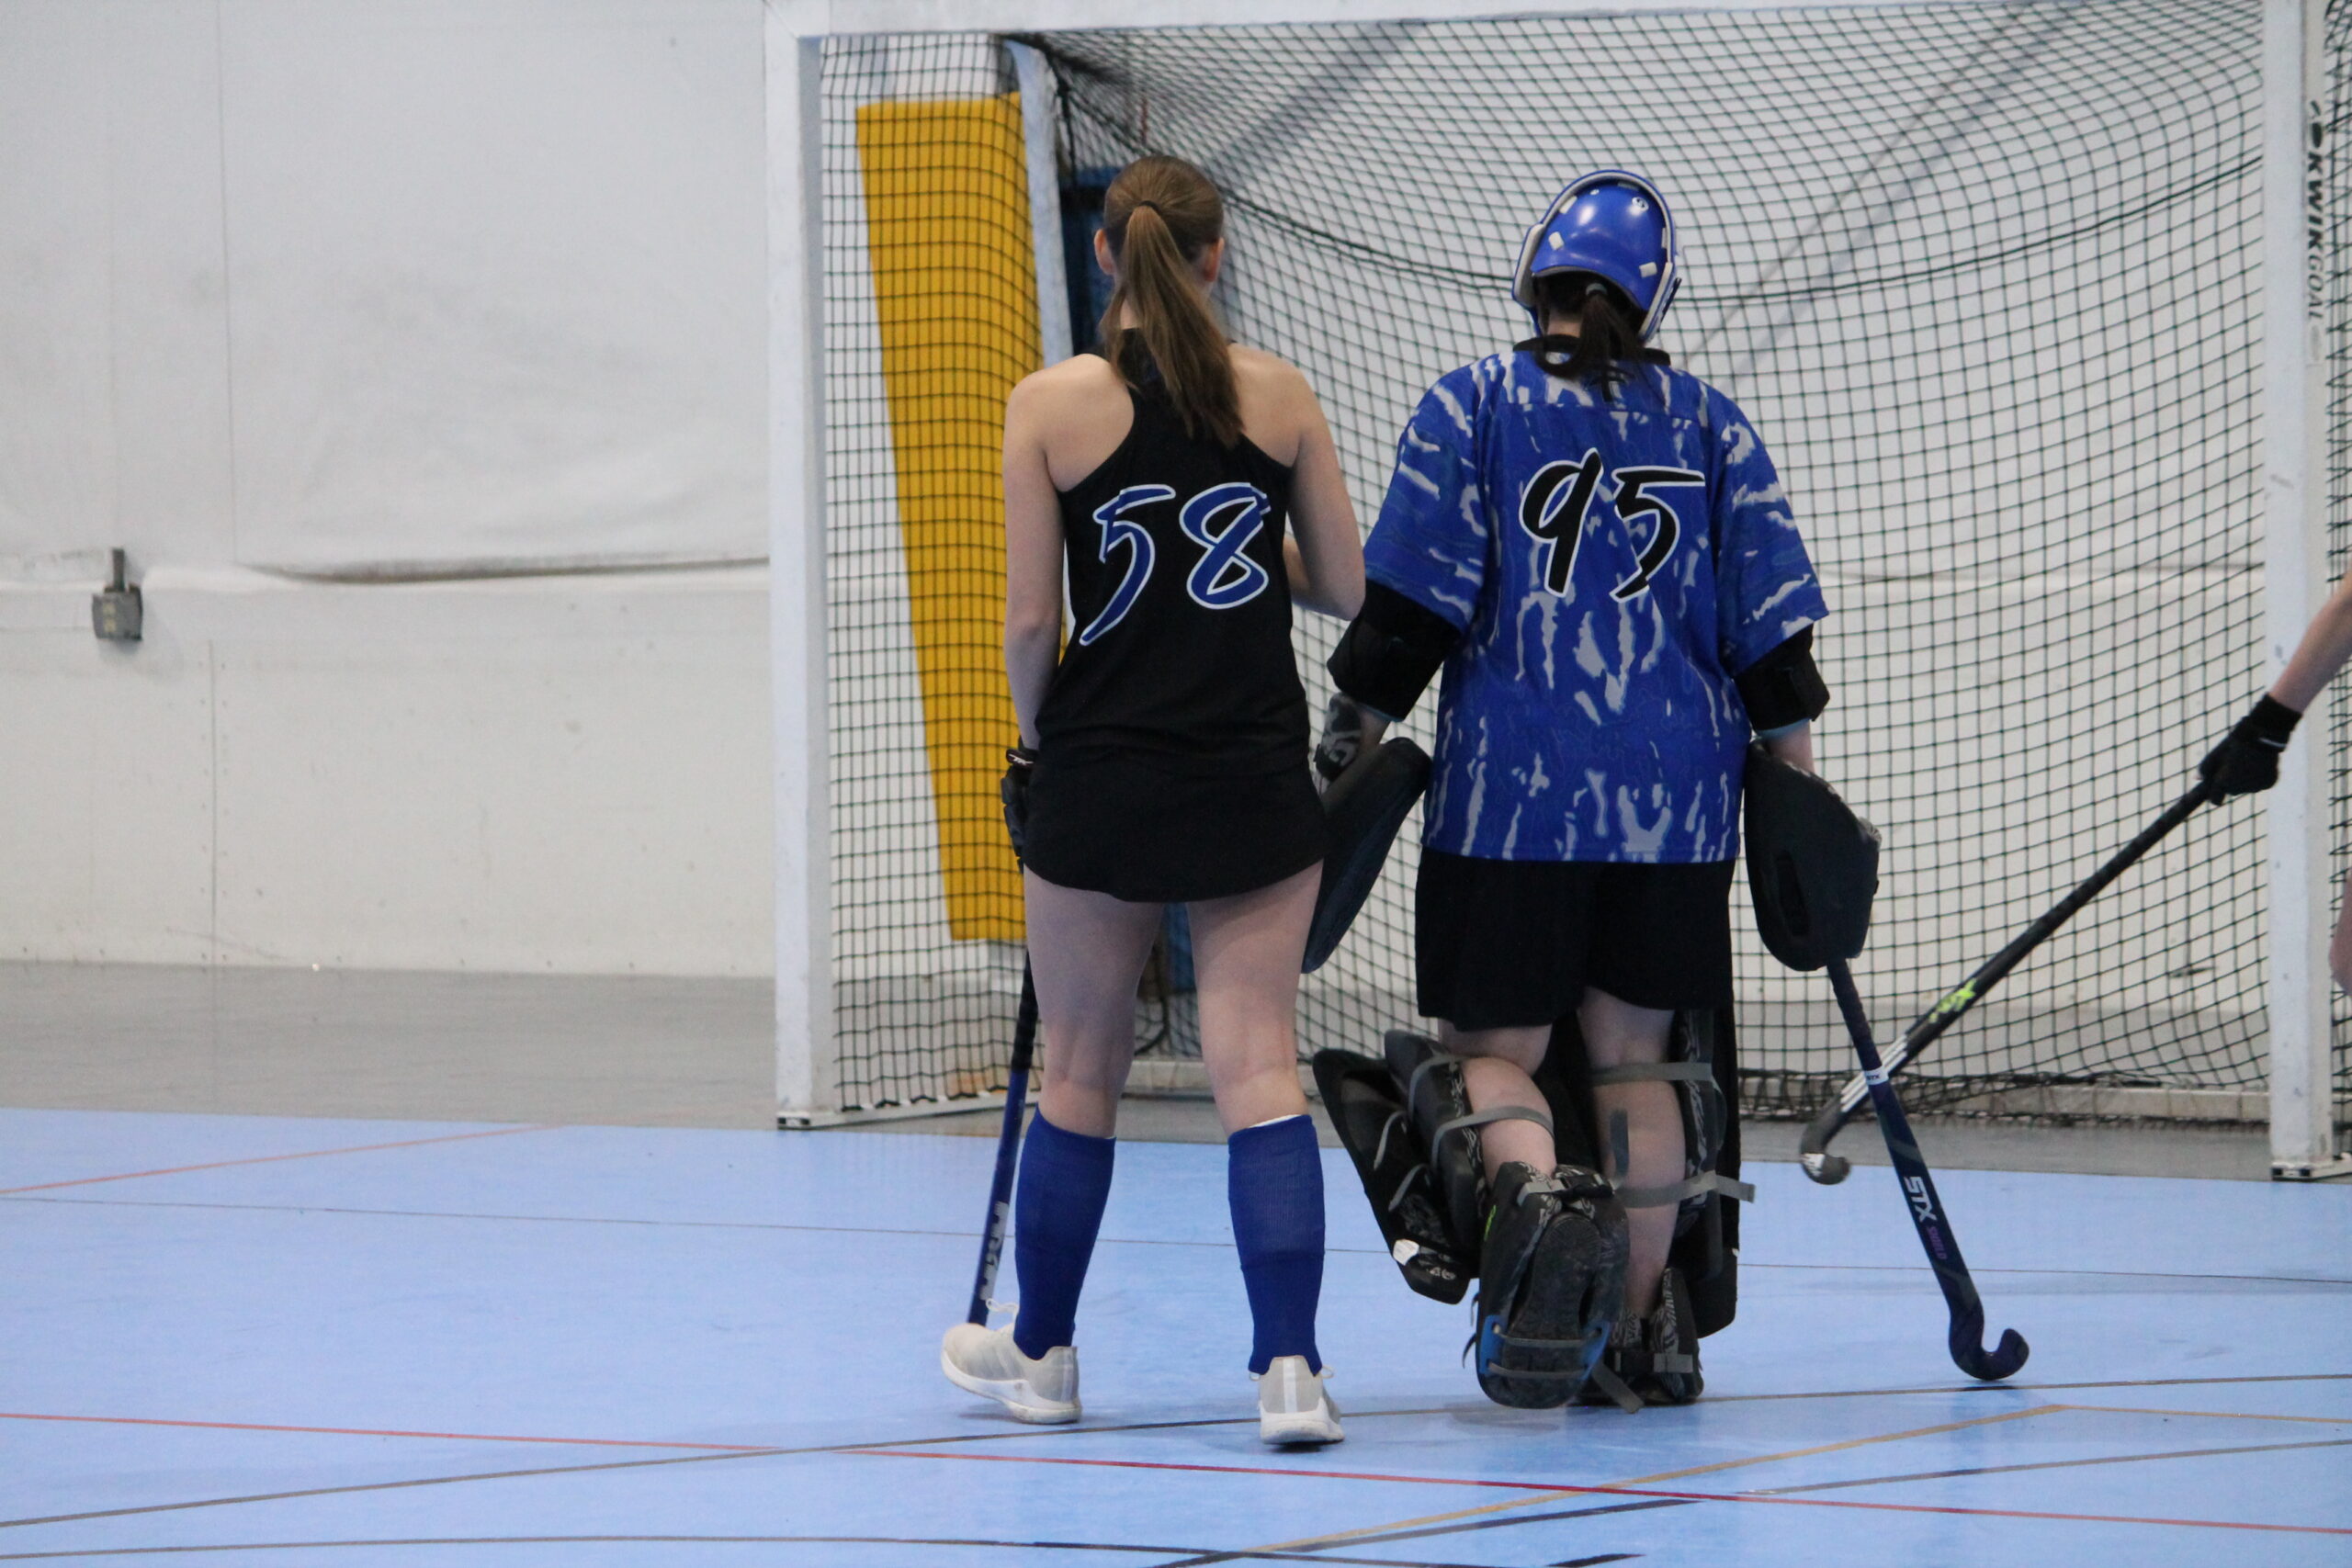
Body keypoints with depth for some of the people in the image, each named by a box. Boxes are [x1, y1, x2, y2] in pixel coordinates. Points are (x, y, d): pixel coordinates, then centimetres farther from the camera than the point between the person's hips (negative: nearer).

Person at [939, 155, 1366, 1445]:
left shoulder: (1052, 404, -6)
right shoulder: (1278, 395, -1)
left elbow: (1032, 617, -8)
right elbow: (1349, 590, 3)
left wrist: (1037, 738, 9)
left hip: (1101, 776, -1)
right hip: (1256, 781, 1)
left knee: (1079, 1070, 13)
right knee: (1259, 1064, -1)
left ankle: (1041, 1351, 27)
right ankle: (1289, 1364, -12)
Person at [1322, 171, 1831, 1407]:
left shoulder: (1475, 405, -1)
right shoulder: (1708, 424, 7)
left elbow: (1410, 605, -6)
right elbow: (1770, 625, 7)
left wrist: (1357, 743, 1)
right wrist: (1799, 792, 13)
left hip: (1512, 794, -3)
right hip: (1676, 808, 3)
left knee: (1492, 1043, 4)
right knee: (1633, 1053, 13)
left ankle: (1537, 1198, -28)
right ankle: (1640, 1334, 13)